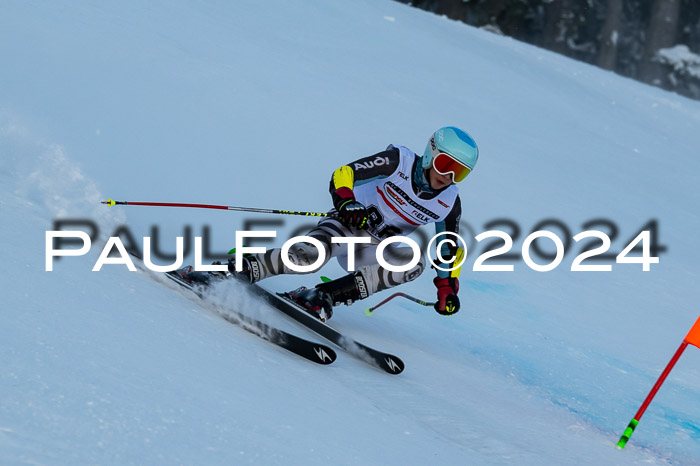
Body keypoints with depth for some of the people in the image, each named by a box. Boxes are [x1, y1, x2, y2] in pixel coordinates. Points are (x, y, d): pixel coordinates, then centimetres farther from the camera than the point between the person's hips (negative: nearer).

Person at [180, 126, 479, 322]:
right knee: (311, 255, -38)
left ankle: (325, 294, -33)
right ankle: (240, 270, -30)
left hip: (371, 251, 4)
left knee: (415, 263, -29)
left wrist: (448, 288, 3)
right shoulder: (398, 161, -12)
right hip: (348, 224, -4)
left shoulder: (449, 203, -2)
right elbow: (342, 175, -13)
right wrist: (347, 203, -32)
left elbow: (450, 249, 13)